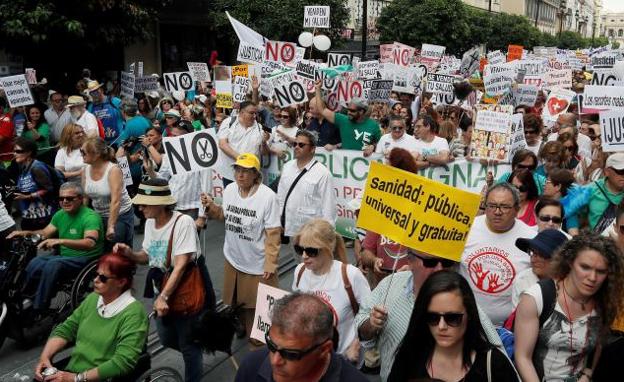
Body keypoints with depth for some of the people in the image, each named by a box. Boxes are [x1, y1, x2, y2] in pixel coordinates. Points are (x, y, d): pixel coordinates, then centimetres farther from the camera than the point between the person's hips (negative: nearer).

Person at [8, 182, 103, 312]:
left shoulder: (91, 217, -18)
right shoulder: (60, 215, 8)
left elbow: (90, 243, -34)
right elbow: (45, 233, 18)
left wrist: (60, 241, -46)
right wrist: (26, 233, -2)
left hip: (86, 259, -7)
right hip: (65, 257, 7)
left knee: (53, 265, -31)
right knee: (35, 264, -19)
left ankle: (38, 310, -19)